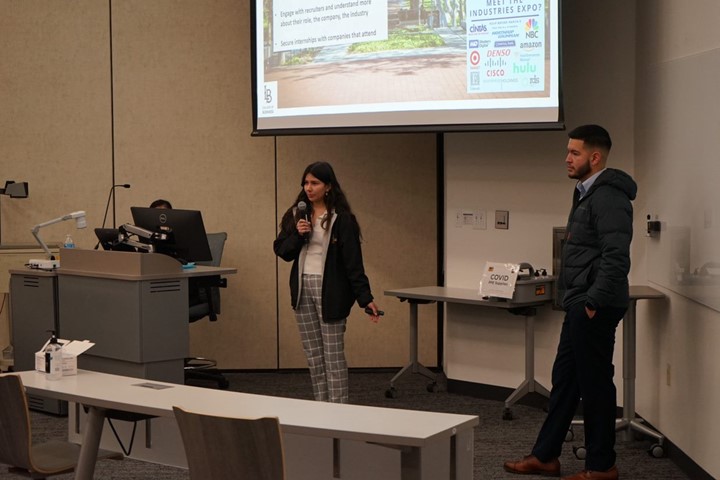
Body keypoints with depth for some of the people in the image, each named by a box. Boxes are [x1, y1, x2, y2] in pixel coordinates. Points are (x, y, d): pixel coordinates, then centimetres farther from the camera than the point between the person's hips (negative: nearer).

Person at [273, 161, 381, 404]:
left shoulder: (341, 218, -8)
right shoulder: (296, 215, 7)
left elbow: (353, 261, -11)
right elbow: (281, 251, 6)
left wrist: (365, 298, -17)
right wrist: (297, 235, -13)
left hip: (330, 291, -5)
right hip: (303, 289, 5)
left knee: (333, 354, -3)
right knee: (313, 354, 10)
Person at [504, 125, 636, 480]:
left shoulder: (608, 197, -16)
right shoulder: (587, 194, 16)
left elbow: (616, 257, -24)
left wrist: (594, 301, -21)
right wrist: (578, 301, 15)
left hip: (594, 308, -10)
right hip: (580, 306, 10)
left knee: (595, 384, -1)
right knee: (564, 378, 14)